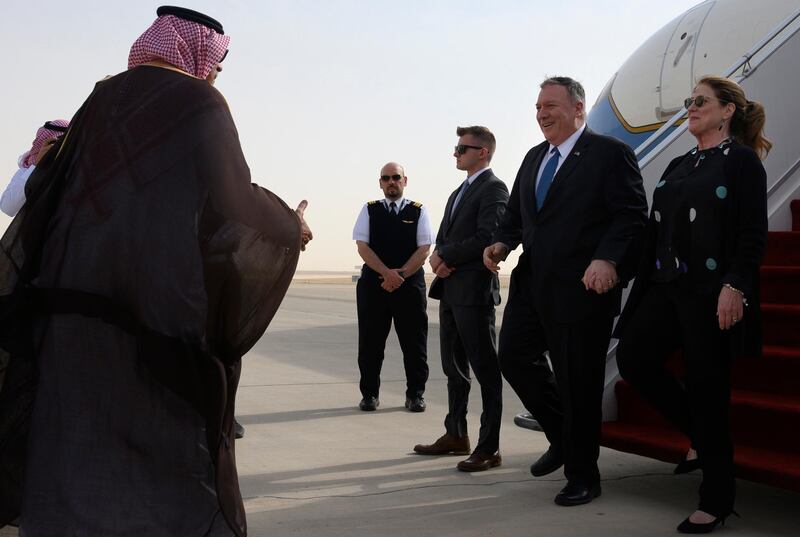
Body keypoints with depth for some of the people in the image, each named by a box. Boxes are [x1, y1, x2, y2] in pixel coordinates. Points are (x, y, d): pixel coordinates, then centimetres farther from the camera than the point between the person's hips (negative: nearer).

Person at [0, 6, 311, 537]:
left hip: (71, 309, 7)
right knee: (174, 474, 2)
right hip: (160, 313, -6)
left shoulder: (99, 102, 15)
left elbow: (46, 192, 16)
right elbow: (232, 204, -14)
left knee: (74, 458, 12)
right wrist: (289, 229, 3)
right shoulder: (198, 106, -4)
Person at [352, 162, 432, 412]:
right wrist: (387, 273, -14)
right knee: (370, 342, 4)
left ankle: (415, 394, 14)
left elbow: (424, 249, -2)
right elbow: (362, 246, -2)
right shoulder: (370, 210, 8)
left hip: (410, 283, 0)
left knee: (414, 342, 2)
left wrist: (400, 275, -13)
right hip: (373, 283, 1)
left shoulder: (419, 211, 6)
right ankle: (369, 394, 15)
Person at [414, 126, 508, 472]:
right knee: (454, 367, 15)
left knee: (485, 369, -4)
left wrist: (444, 256, -11)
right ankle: (456, 436, 26)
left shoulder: (493, 188, -7)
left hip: (474, 291, -9)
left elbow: (487, 238, -19)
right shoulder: (458, 193, 22)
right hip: (450, 291, 9)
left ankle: (489, 448, 0)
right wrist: (441, 259, -3)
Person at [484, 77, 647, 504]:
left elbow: (631, 214, -13)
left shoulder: (610, 153, -6)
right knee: (514, 356, 7)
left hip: (583, 287, -7)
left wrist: (607, 259, -27)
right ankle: (563, 437, 30)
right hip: (532, 282, 7)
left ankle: (582, 477, 18)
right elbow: (516, 212, 20)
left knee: (578, 381, 1)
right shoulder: (533, 158, 16)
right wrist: (502, 242, 0)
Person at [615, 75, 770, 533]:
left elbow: (754, 233, -11)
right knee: (634, 357, -6)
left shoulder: (741, 160, -2)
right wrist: (649, 285, 11)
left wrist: (734, 288, -20)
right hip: (668, 285, 7)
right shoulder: (679, 166, 18)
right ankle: (701, 431, 16)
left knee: (707, 387, -3)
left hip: (712, 291, -7)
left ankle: (717, 499, 11)